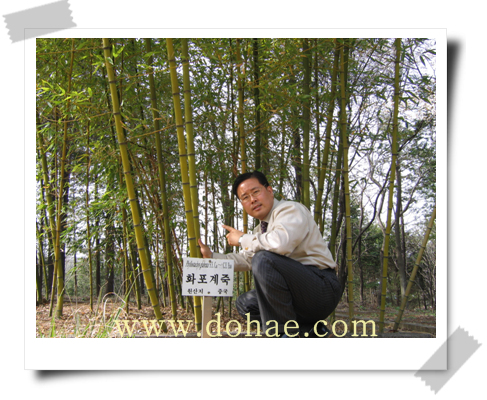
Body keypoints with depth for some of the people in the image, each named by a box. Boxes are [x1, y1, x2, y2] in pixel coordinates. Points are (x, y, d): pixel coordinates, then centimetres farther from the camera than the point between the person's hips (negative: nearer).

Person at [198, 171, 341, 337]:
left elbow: (281, 243, -32)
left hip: (322, 288, -10)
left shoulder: (290, 209, -12)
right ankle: (308, 331, 5)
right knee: (245, 303, 8)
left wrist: (243, 239, -16)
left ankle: (287, 333, -19)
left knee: (264, 259, -27)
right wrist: (210, 256, 12)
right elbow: (245, 259, 23)